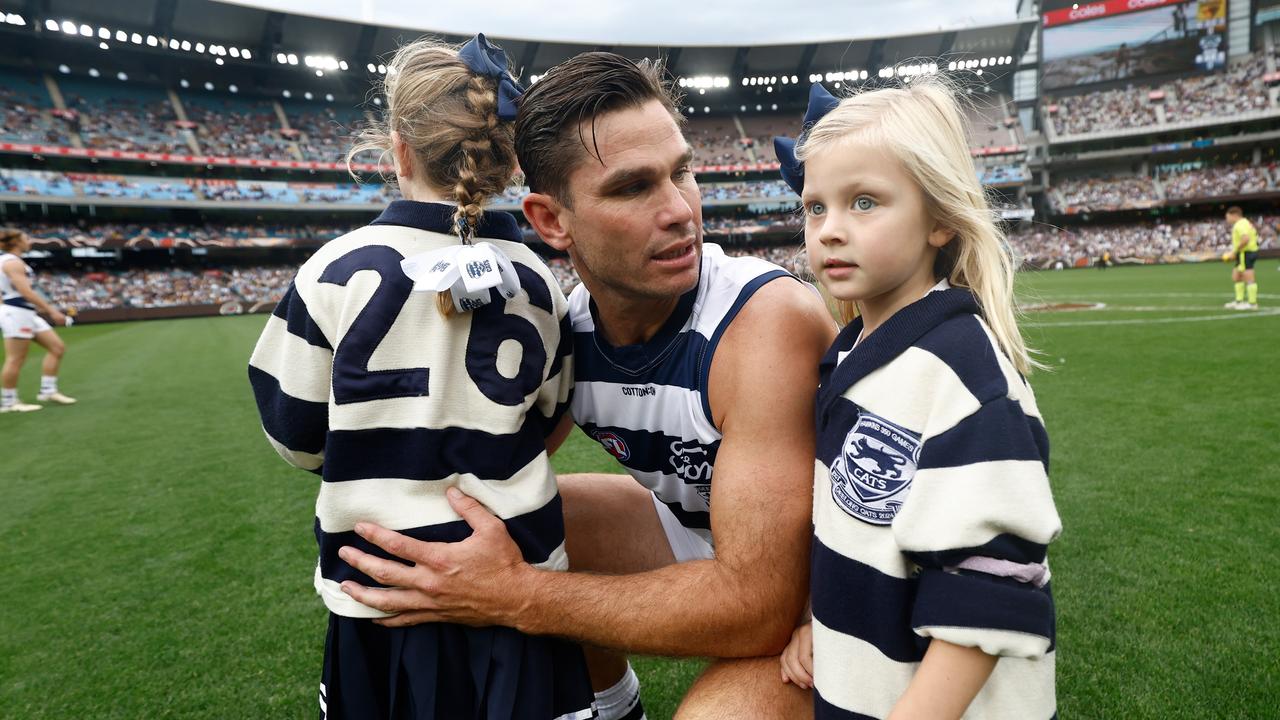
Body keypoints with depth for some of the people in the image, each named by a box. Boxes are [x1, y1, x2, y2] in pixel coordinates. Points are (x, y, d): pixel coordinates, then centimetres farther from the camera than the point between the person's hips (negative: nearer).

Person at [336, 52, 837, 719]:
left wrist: (514, 597, -31)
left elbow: (760, 602, -32)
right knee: (514, 520, -3)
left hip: (810, 583, -5)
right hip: (698, 532, 6)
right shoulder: (561, 324, -11)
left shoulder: (771, 318, -30)